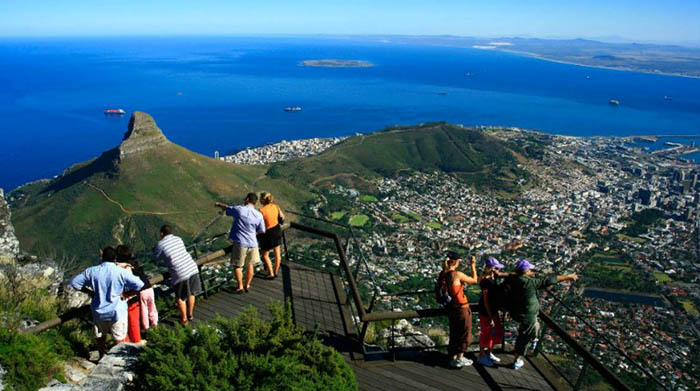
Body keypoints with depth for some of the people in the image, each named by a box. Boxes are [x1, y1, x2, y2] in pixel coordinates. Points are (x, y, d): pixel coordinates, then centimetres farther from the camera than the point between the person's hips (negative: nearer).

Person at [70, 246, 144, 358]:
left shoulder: (92, 271, -9)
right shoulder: (121, 272, -18)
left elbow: (74, 282, 0)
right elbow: (139, 285, -22)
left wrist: (90, 292, 5)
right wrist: (125, 294, -8)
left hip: (99, 311, 3)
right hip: (117, 311, -3)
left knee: (100, 336, 26)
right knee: (119, 339, 16)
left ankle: (102, 358, 42)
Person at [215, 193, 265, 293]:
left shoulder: (239, 209, -11)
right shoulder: (259, 215, -3)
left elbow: (226, 208, 8)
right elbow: (262, 231, 5)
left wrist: (218, 204, 29)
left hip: (240, 243, -3)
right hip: (252, 243, 4)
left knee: (237, 266, 12)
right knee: (249, 265, 18)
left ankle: (240, 287, 15)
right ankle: (247, 285, 28)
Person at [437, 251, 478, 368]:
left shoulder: (442, 274, -3)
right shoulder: (458, 275, -21)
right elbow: (474, 280, -7)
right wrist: (473, 265, 1)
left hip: (451, 308, 6)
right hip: (462, 308, -6)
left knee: (454, 333, 17)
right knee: (464, 333, 11)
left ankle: (453, 358, 24)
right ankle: (460, 358, 15)